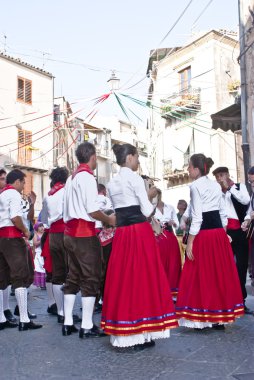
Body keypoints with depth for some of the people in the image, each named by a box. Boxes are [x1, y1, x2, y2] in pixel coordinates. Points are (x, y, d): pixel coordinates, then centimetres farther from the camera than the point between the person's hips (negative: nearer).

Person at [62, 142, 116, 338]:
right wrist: (109, 220, -2)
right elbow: (92, 210, -18)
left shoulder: (72, 177, 15)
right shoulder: (87, 176, -11)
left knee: (73, 277, 14)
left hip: (70, 232, 9)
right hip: (85, 233, -9)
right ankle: (87, 326, 2)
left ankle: (68, 323, 19)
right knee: (90, 278, -1)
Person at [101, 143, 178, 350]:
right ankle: (143, 334, 4)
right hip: (140, 231, -7)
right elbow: (147, 210, -9)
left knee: (122, 278, 9)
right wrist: (151, 197, 11)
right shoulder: (135, 178, -7)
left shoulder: (112, 183, 14)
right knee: (143, 278, 0)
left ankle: (124, 333, 17)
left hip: (121, 234, 7)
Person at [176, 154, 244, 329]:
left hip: (204, 234, -7)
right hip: (219, 232, 7)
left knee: (202, 275, 2)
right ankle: (221, 317, 20)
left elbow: (197, 218, -15)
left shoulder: (195, 186, -10)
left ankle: (203, 318, 9)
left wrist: (190, 243, -12)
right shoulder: (216, 185, 12)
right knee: (221, 273, 11)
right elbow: (223, 213, 14)